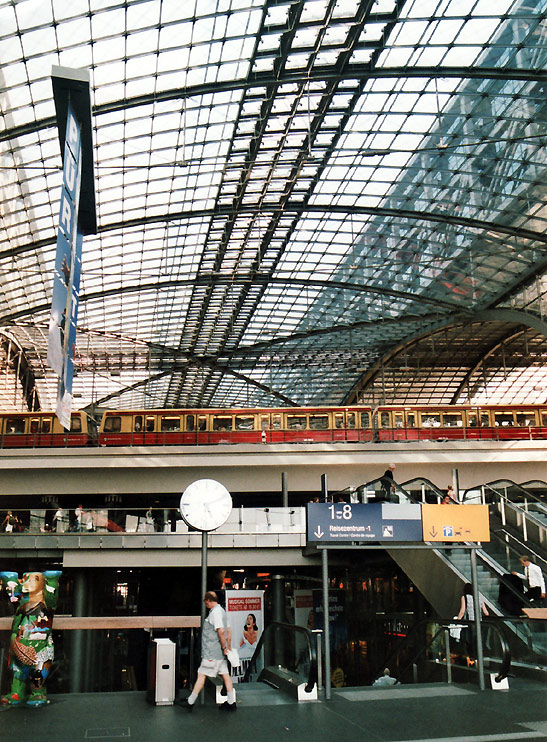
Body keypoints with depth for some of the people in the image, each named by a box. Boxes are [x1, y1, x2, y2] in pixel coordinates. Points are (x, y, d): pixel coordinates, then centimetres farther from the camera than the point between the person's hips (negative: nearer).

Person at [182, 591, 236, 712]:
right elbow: (228, 631, 19)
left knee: (201, 674, -2)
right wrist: (229, 647, 20)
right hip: (220, 652, 9)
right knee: (225, 674, 9)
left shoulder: (215, 612, -16)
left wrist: (224, 648, -18)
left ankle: (190, 702, 4)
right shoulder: (221, 610, 14)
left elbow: (221, 631, -25)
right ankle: (231, 703, 11)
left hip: (211, 652, -9)